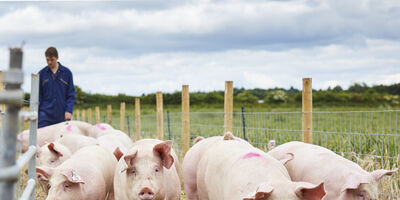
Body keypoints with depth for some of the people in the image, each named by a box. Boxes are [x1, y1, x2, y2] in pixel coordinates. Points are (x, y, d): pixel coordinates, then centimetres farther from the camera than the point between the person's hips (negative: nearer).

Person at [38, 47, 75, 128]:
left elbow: (71, 94, 3)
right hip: (45, 114, 0)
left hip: (62, 115, 0)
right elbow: (38, 95, 9)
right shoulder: (42, 73, 6)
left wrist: (68, 111, -8)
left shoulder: (67, 73, 4)